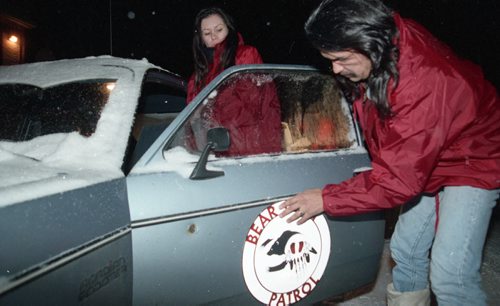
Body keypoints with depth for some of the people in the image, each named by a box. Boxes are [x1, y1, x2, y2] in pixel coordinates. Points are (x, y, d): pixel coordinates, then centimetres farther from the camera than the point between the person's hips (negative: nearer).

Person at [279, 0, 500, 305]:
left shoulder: (425, 82, -38)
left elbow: (401, 178, -34)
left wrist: (326, 200, -27)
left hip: (472, 163, -7)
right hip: (424, 164, 8)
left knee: (449, 274, -13)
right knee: (405, 250, 11)